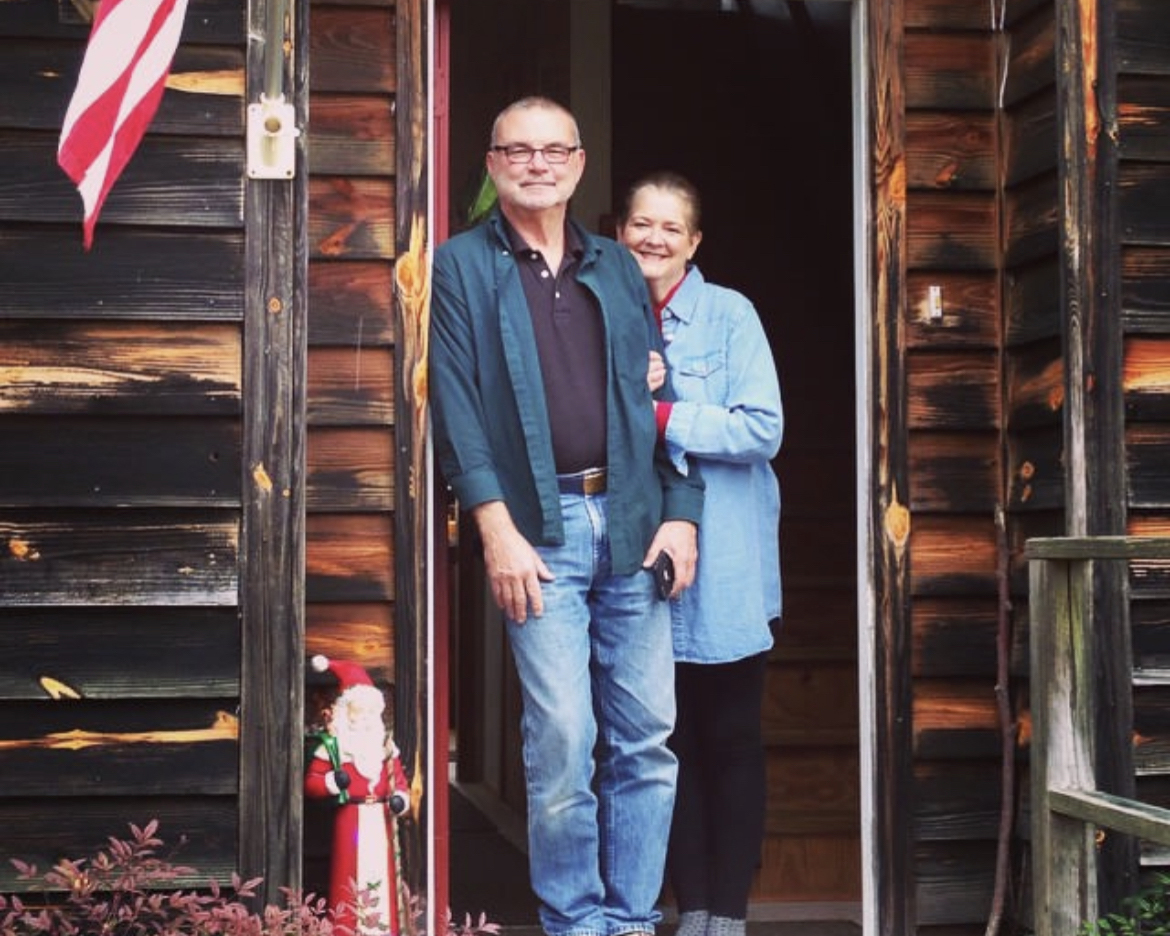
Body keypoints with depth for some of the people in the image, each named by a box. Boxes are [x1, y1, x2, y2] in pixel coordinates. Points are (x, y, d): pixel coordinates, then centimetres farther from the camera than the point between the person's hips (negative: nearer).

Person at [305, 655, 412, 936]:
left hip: (381, 821, 5)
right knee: (351, 877, -6)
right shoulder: (332, 745, -2)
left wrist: (401, 798, -5)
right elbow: (311, 781, -4)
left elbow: (399, 779, 15)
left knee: (382, 877, 6)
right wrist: (332, 782, -22)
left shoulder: (385, 744, 13)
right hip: (350, 821, -5)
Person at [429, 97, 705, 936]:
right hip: (538, 528, -4)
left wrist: (680, 511, 3)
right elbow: (457, 407, -4)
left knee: (647, 738, 4)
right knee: (562, 740, -5)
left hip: (630, 523, 4)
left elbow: (658, 395, 14)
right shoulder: (461, 267, 4)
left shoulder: (617, 268, 16)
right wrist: (497, 529, -13)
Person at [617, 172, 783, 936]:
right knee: (669, 740, 8)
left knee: (731, 740, 3)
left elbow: (762, 430, -13)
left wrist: (660, 416, -16)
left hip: (725, 570, -4)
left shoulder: (729, 315, -5)